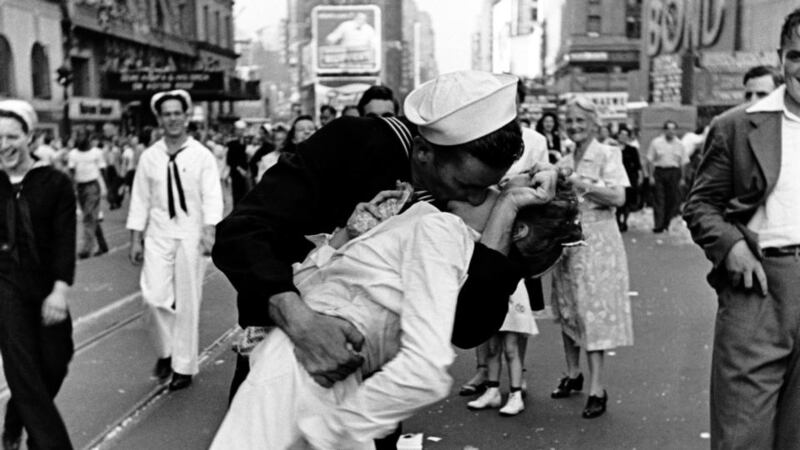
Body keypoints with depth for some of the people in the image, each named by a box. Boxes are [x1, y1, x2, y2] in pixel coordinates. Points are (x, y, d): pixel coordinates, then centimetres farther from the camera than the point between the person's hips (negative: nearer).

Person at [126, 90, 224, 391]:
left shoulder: (202, 156, -2)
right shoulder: (149, 157, 5)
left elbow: (212, 197, -9)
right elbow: (140, 200, 7)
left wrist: (209, 231, -22)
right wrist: (135, 239, 5)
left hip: (190, 235, -2)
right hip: (158, 234, 2)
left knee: (188, 302, 3)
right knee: (154, 296, -9)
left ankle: (184, 366, 17)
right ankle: (165, 350, 19)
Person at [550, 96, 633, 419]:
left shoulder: (607, 155, -4)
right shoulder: (564, 161, 13)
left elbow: (618, 198, -15)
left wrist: (581, 184, -20)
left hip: (596, 241, -6)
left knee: (592, 310, -7)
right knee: (567, 309, 10)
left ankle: (597, 388, -3)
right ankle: (573, 374, 25)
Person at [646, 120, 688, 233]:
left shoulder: (679, 144, 9)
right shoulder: (656, 142, 2)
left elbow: (683, 162, 10)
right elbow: (650, 160, 2)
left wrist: (682, 178, 4)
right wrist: (651, 176, -4)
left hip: (674, 173, 2)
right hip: (659, 172, -2)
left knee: (673, 200, 2)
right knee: (658, 200, -5)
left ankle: (667, 223, 16)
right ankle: (658, 225, -5)